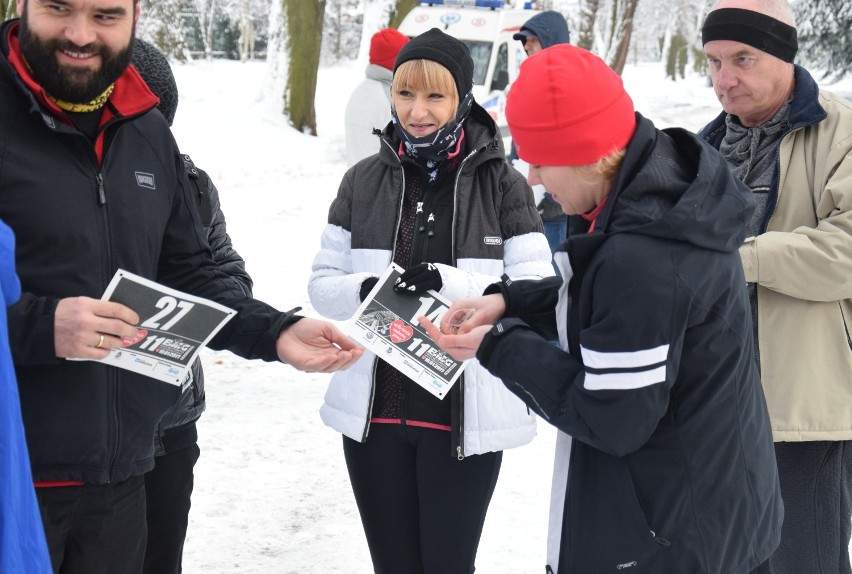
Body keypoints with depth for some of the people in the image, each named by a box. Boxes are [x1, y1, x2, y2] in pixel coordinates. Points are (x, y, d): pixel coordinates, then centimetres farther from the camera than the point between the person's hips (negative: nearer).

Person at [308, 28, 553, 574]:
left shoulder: (503, 184, -5)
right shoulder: (364, 180, 3)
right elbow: (323, 283, 4)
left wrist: (449, 284, -26)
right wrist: (366, 290, -18)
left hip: (466, 417, -3)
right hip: (374, 413, 3)